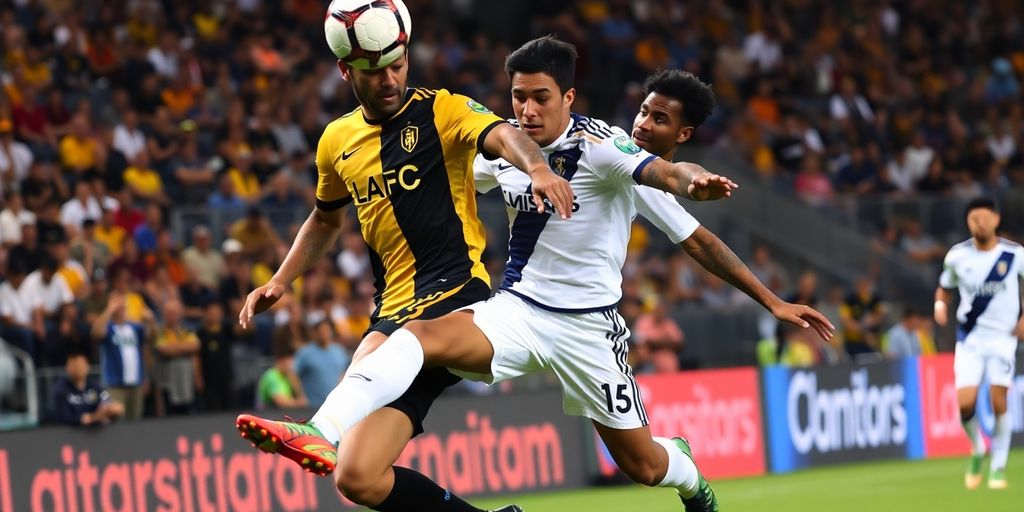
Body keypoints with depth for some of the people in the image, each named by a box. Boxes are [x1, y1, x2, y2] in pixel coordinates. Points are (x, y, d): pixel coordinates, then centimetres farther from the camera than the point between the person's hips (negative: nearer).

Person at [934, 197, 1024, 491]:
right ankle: (977, 450, 17)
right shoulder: (957, 256, -2)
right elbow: (945, 287, 13)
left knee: (998, 402, -8)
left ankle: (998, 467, 8)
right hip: (969, 337, 1)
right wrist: (940, 305, -8)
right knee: (965, 403, -12)